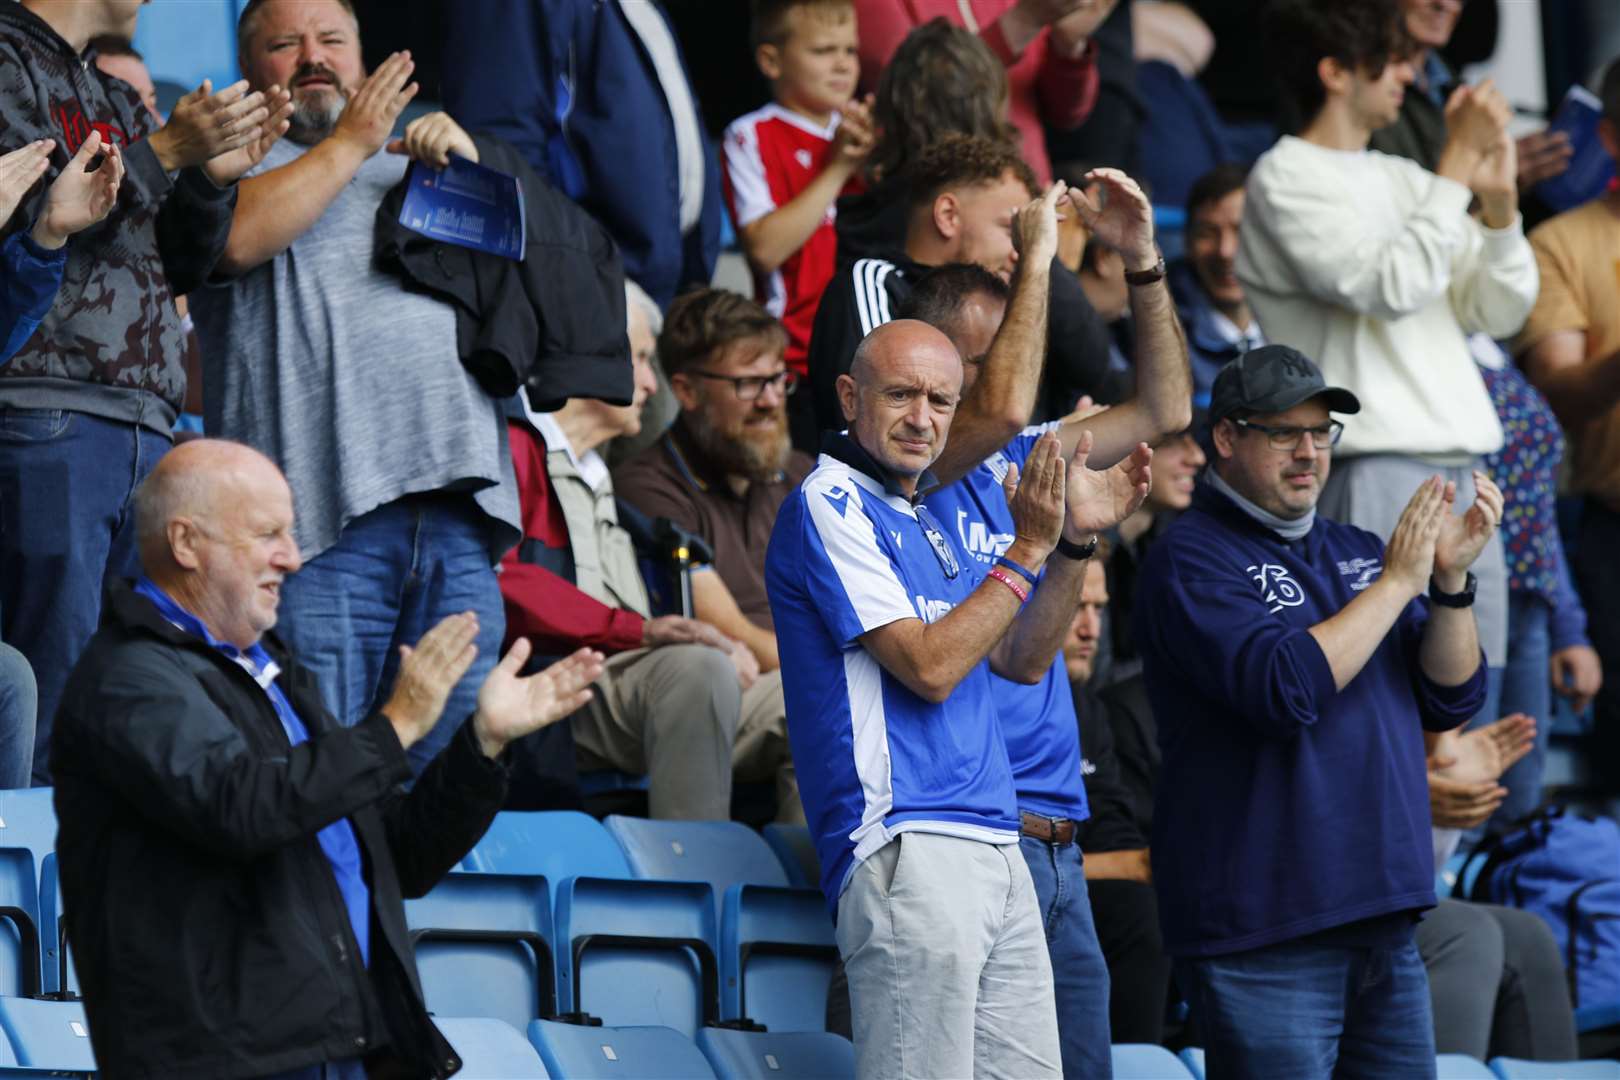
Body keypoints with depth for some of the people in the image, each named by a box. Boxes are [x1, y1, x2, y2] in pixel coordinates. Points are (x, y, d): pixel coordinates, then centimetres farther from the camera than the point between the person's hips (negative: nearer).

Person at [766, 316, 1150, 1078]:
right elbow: (928, 665, -14)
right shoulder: (828, 506, -6)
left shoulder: (923, 521, 22)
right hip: (905, 846, -9)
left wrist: (1075, 541, 9)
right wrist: (1027, 551, -10)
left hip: (994, 848, 9)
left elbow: (1020, 660, 20)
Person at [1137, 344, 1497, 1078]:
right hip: (1262, 930, -7)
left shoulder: (1355, 552, 17)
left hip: (1382, 921, 7)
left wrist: (1451, 579, -4)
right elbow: (1285, 688, -21)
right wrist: (1398, 581, -14)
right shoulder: (1192, 560, -6)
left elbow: (1449, 700, 12)